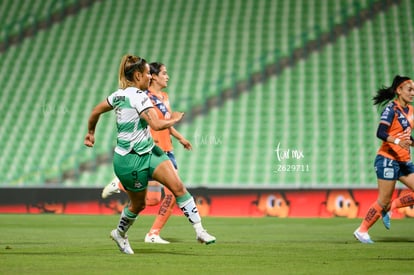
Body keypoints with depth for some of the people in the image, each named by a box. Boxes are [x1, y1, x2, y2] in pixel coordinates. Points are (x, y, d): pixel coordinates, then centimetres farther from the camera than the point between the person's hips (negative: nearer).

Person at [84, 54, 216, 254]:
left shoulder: (119, 94, 7)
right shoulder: (138, 96, -20)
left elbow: (95, 112, 18)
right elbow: (157, 125, -30)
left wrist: (90, 133, 33)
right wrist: (174, 119, -11)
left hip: (148, 152, 9)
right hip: (131, 160, -8)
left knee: (178, 186, -9)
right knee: (138, 204, 10)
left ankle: (199, 230, -13)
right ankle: (120, 233, 38)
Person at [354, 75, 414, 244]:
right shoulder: (391, 108, -12)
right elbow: (380, 133, -23)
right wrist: (397, 141, -37)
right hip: (388, 159, -8)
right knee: (384, 201, -4)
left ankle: (389, 208, 13)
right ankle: (362, 231, 10)